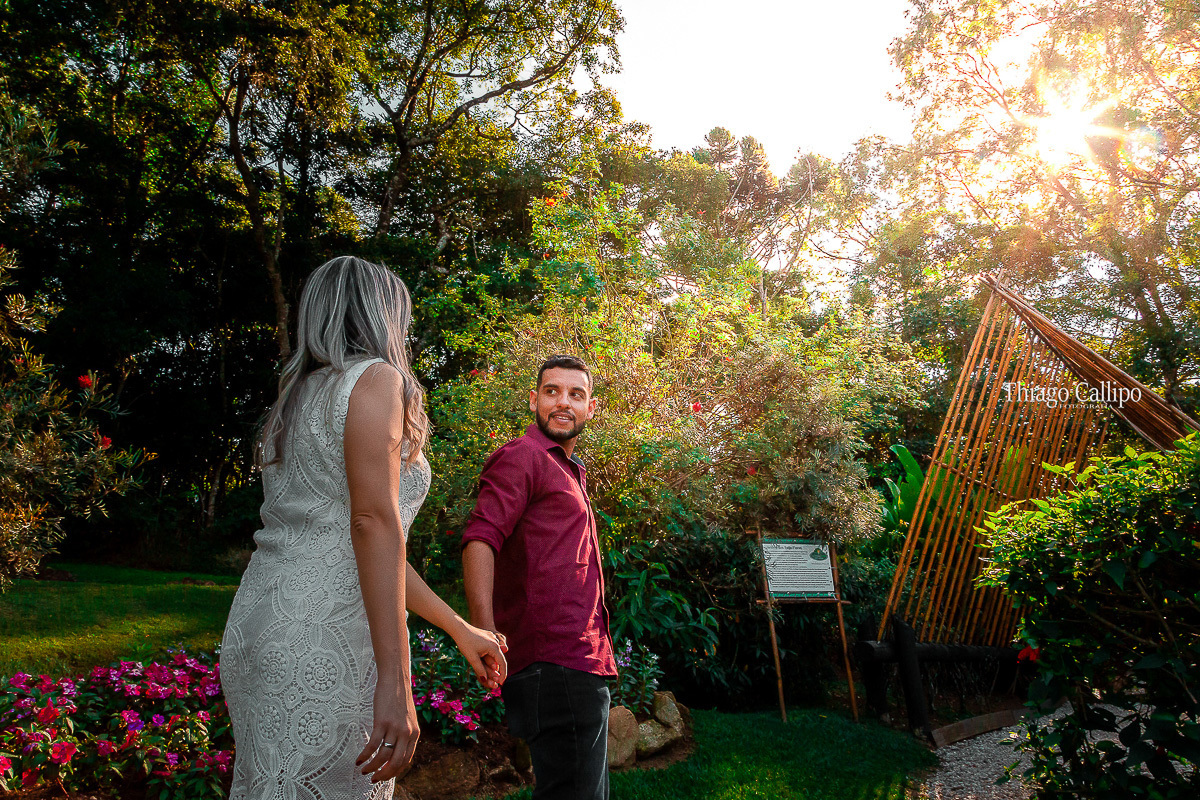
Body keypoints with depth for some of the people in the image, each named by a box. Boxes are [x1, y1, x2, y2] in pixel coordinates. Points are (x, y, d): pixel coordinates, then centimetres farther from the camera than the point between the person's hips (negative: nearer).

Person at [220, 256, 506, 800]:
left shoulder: (298, 397, 20)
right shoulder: (376, 378, -6)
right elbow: (374, 524, -18)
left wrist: (459, 628, 23)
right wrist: (394, 683, -20)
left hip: (256, 629, 9)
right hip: (328, 641, -9)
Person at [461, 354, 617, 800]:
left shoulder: (569, 473, 25)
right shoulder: (521, 457, -5)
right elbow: (480, 539, -20)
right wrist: (484, 634, -33)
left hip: (579, 664, 10)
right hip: (555, 663, -10)